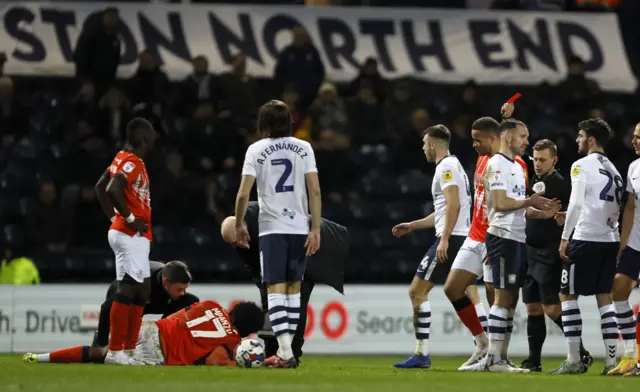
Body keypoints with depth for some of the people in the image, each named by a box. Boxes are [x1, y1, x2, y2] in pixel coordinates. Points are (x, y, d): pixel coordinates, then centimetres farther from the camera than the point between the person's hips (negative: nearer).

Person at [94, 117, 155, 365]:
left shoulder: (123, 159, 16)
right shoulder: (132, 162, -13)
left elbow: (100, 187, 22)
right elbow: (113, 189, -27)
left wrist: (114, 217, 18)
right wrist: (129, 218, -18)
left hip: (134, 236, 11)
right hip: (131, 235, -11)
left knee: (141, 290, 14)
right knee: (127, 290, -12)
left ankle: (130, 349, 16)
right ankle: (115, 351, -13)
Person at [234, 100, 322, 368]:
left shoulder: (256, 150, -1)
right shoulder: (303, 148, 4)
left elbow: (243, 194, -6)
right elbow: (315, 191, -3)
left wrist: (239, 224, 8)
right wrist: (316, 229, 0)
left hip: (272, 228, -2)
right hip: (299, 226, 2)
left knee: (275, 290, -4)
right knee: (293, 288, 13)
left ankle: (286, 353, -17)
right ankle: (285, 350, 17)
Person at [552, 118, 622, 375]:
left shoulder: (582, 166, -7)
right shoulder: (613, 170, 16)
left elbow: (576, 204, -14)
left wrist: (565, 237, -9)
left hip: (586, 239, -7)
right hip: (610, 239, 7)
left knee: (567, 295, 2)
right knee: (604, 298, 10)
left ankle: (573, 360, -2)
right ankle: (611, 361, 3)